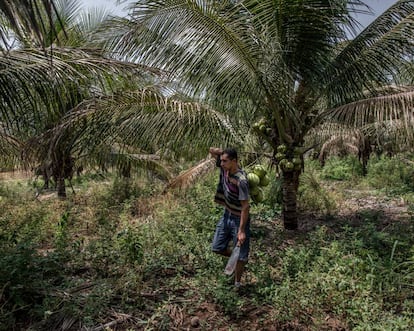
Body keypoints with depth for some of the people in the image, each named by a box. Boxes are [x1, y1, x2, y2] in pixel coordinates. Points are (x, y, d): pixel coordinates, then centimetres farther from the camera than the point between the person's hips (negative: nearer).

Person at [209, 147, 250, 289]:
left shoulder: (241, 180, -29)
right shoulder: (224, 168, -7)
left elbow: (245, 206, -25)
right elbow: (212, 150, 4)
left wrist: (242, 230, -24)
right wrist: (224, 151, -12)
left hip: (239, 219, -7)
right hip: (226, 215, 8)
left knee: (240, 255, 7)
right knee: (217, 248, 15)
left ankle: (237, 284, 27)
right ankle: (236, 259, 39)